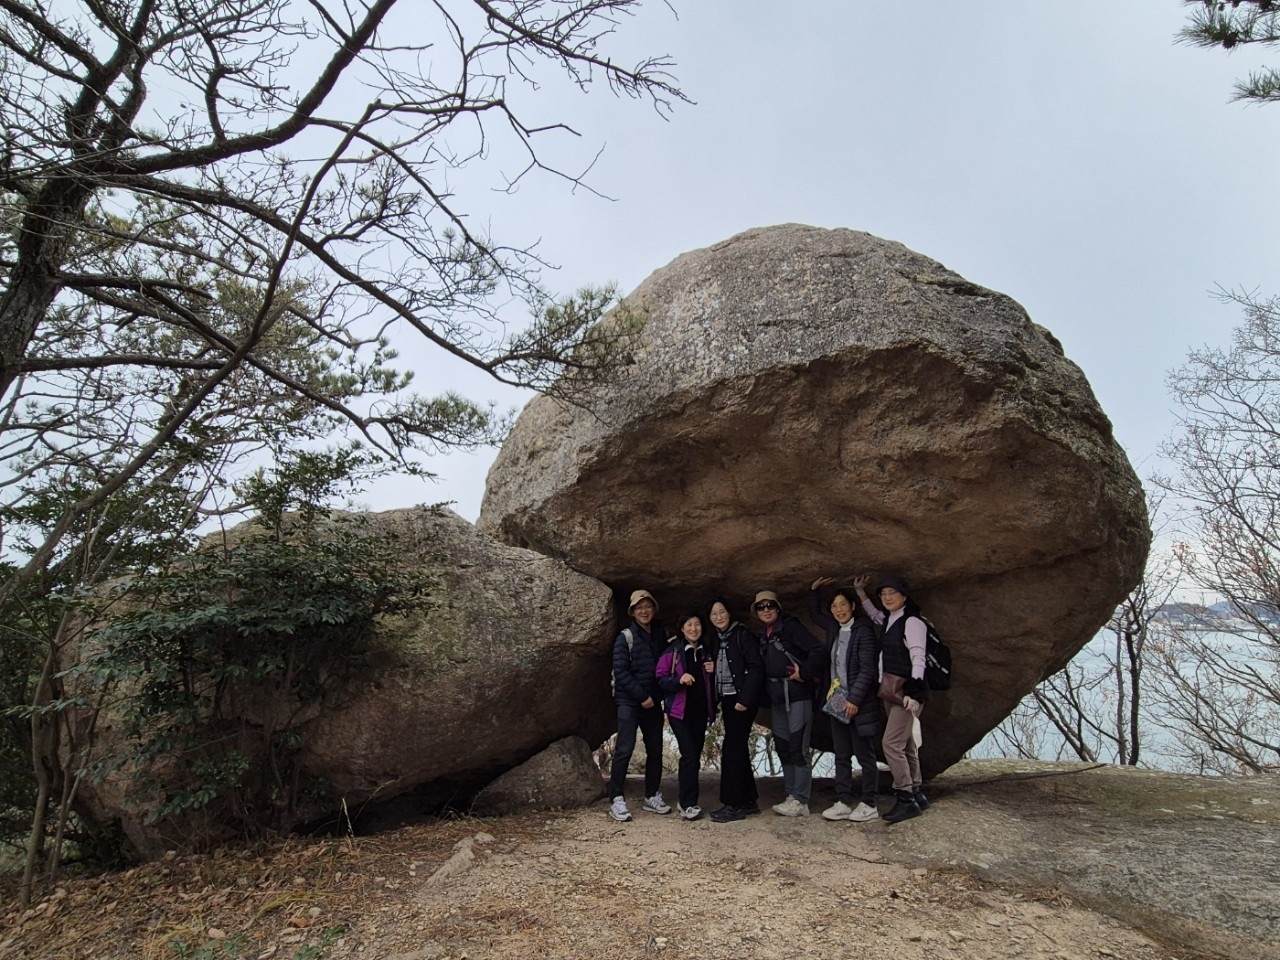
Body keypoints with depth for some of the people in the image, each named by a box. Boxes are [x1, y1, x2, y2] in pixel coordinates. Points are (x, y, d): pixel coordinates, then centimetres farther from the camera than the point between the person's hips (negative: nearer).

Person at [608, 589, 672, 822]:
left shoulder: (660, 636, 9)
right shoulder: (625, 638, -6)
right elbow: (620, 671, -12)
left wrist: (657, 695, 2)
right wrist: (642, 696, -14)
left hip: (653, 703, 5)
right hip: (629, 702, -5)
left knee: (655, 750, 9)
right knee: (625, 749, -9)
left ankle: (652, 796, 22)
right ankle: (617, 800, -2)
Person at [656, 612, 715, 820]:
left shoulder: (705, 652, 12)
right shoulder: (672, 651, -5)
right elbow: (660, 679, -8)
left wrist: (713, 671, 0)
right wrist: (679, 680, -25)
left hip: (700, 711, 5)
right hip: (680, 710, -5)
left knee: (694, 755, 8)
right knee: (690, 755, -14)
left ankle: (686, 801, 20)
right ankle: (688, 804, -7)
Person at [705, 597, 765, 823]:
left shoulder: (743, 635, -9)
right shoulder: (715, 640, 12)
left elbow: (756, 667, -15)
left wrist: (745, 699, -19)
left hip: (743, 699, -8)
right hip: (727, 700, 8)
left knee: (732, 748, -8)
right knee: (739, 749, 13)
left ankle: (733, 804, -1)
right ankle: (749, 800, 23)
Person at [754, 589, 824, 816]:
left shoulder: (790, 626, -6)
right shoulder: (765, 636, 16)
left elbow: (817, 650, -15)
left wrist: (805, 673, -15)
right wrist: (767, 698, 10)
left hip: (797, 694, -8)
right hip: (777, 698, 8)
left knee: (798, 748, -5)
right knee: (783, 748, 11)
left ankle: (800, 801, 0)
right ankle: (792, 796, 19)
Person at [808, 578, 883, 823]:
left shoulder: (863, 630, -11)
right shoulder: (834, 628, 10)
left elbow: (867, 669, -15)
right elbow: (815, 615, 30)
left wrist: (854, 699, -20)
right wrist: (813, 591, 17)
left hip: (859, 704, -7)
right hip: (837, 702, 7)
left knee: (865, 755, 3)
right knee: (841, 755, 10)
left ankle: (869, 805, 13)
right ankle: (843, 803, 17)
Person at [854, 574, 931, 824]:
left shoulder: (911, 622, -11)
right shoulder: (889, 620, 12)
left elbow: (918, 659, -19)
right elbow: (873, 614, 36)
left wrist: (914, 692, -27)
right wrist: (860, 591, 28)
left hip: (905, 690, -9)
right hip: (891, 690, 9)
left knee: (892, 743, -12)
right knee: (906, 744, 14)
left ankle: (906, 799, -4)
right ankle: (916, 794, 24)